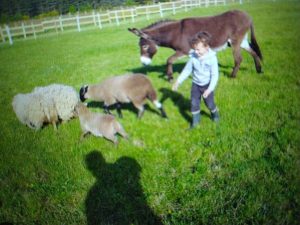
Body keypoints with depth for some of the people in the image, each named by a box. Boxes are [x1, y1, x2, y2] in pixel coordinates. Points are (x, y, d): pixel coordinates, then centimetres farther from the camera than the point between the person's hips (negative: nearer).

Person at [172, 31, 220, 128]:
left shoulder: (212, 58, -23)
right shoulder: (193, 57, -14)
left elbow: (215, 75, -19)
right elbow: (187, 70, -1)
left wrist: (210, 89, -24)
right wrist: (178, 81, -4)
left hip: (207, 85, -3)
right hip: (196, 84, 3)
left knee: (210, 103, 11)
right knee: (194, 103, 8)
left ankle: (215, 114, 42)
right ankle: (195, 120, 29)